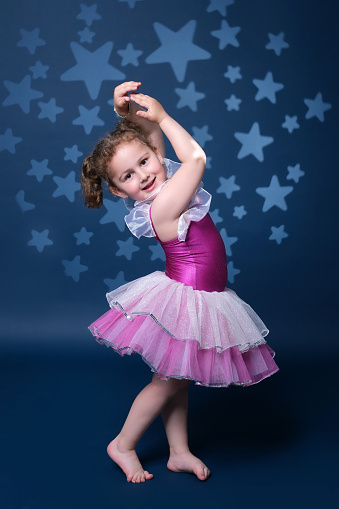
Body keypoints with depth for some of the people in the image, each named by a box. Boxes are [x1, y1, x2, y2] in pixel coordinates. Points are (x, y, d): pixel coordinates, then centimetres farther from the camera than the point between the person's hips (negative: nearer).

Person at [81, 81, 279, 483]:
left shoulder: (164, 184, -3)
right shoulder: (161, 207, -27)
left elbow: (152, 129, 1)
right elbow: (196, 157, -30)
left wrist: (127, 109, -18)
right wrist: (160, 114, -22)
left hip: (198, 298, 8)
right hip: (183, 300, -8)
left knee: (178, 379, 18)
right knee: (167, 382, 8)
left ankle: (179, 452, 32)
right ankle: (123, 445, 27)